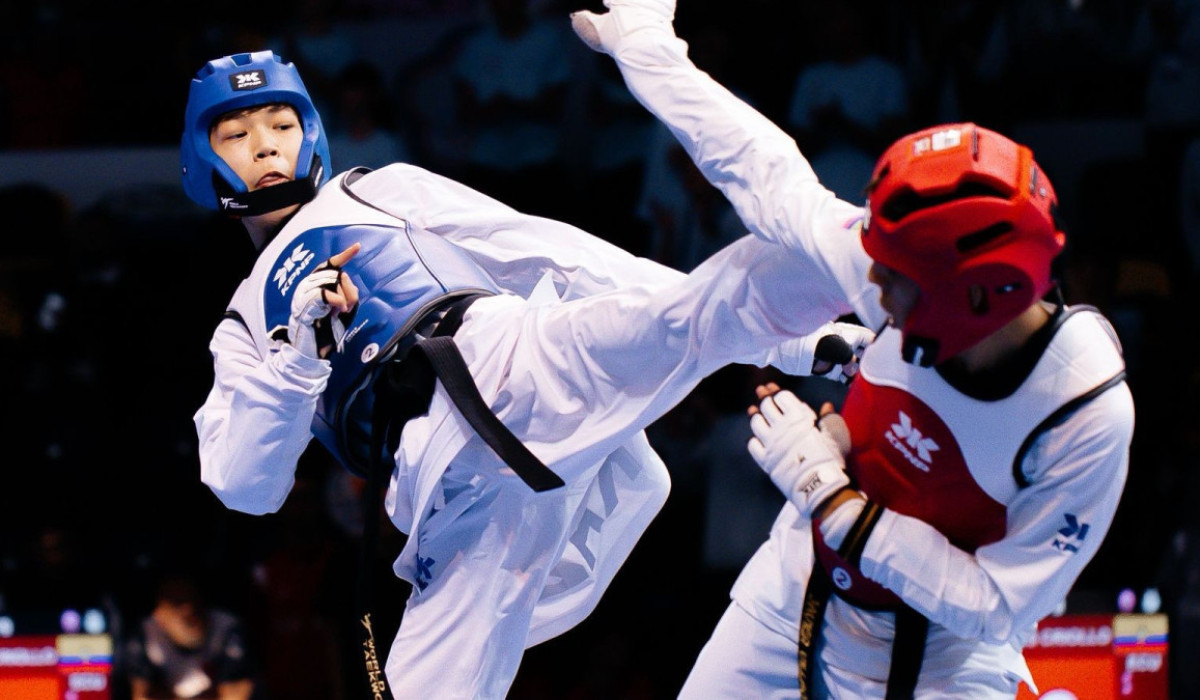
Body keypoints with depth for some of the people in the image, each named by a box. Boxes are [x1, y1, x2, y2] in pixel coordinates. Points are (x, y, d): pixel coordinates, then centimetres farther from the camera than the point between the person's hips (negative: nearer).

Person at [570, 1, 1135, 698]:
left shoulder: (1089, 417, -31)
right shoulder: (911, 267, -22)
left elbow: (992, 608, -24)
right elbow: (770, 176, -5)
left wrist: (830, 495, -25)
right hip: (800, 585, 4)